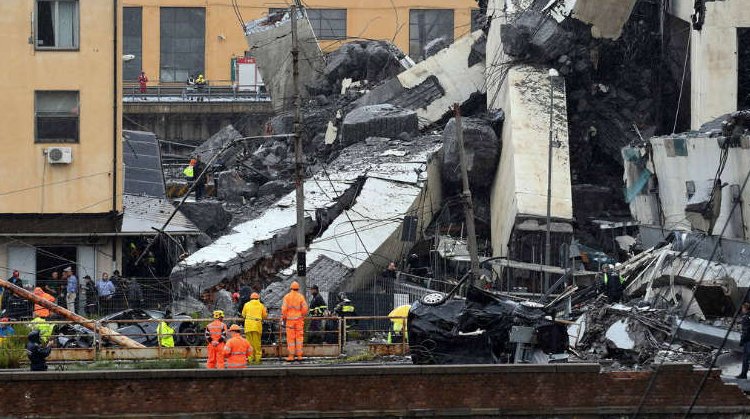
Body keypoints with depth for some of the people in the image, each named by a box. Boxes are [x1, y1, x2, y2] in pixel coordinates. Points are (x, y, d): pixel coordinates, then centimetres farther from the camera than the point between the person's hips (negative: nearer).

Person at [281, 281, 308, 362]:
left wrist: (283, 319, 4)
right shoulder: (301, 297, -1)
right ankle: (299, 355, 4)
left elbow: (284, 309, -6)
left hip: (290, 319, -1)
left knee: (290, 338, 1)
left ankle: (291, 356, -1)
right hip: (299, 319, 1)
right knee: (299, 337, 6)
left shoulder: (287, 297, -2)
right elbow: (305, 309, -3)